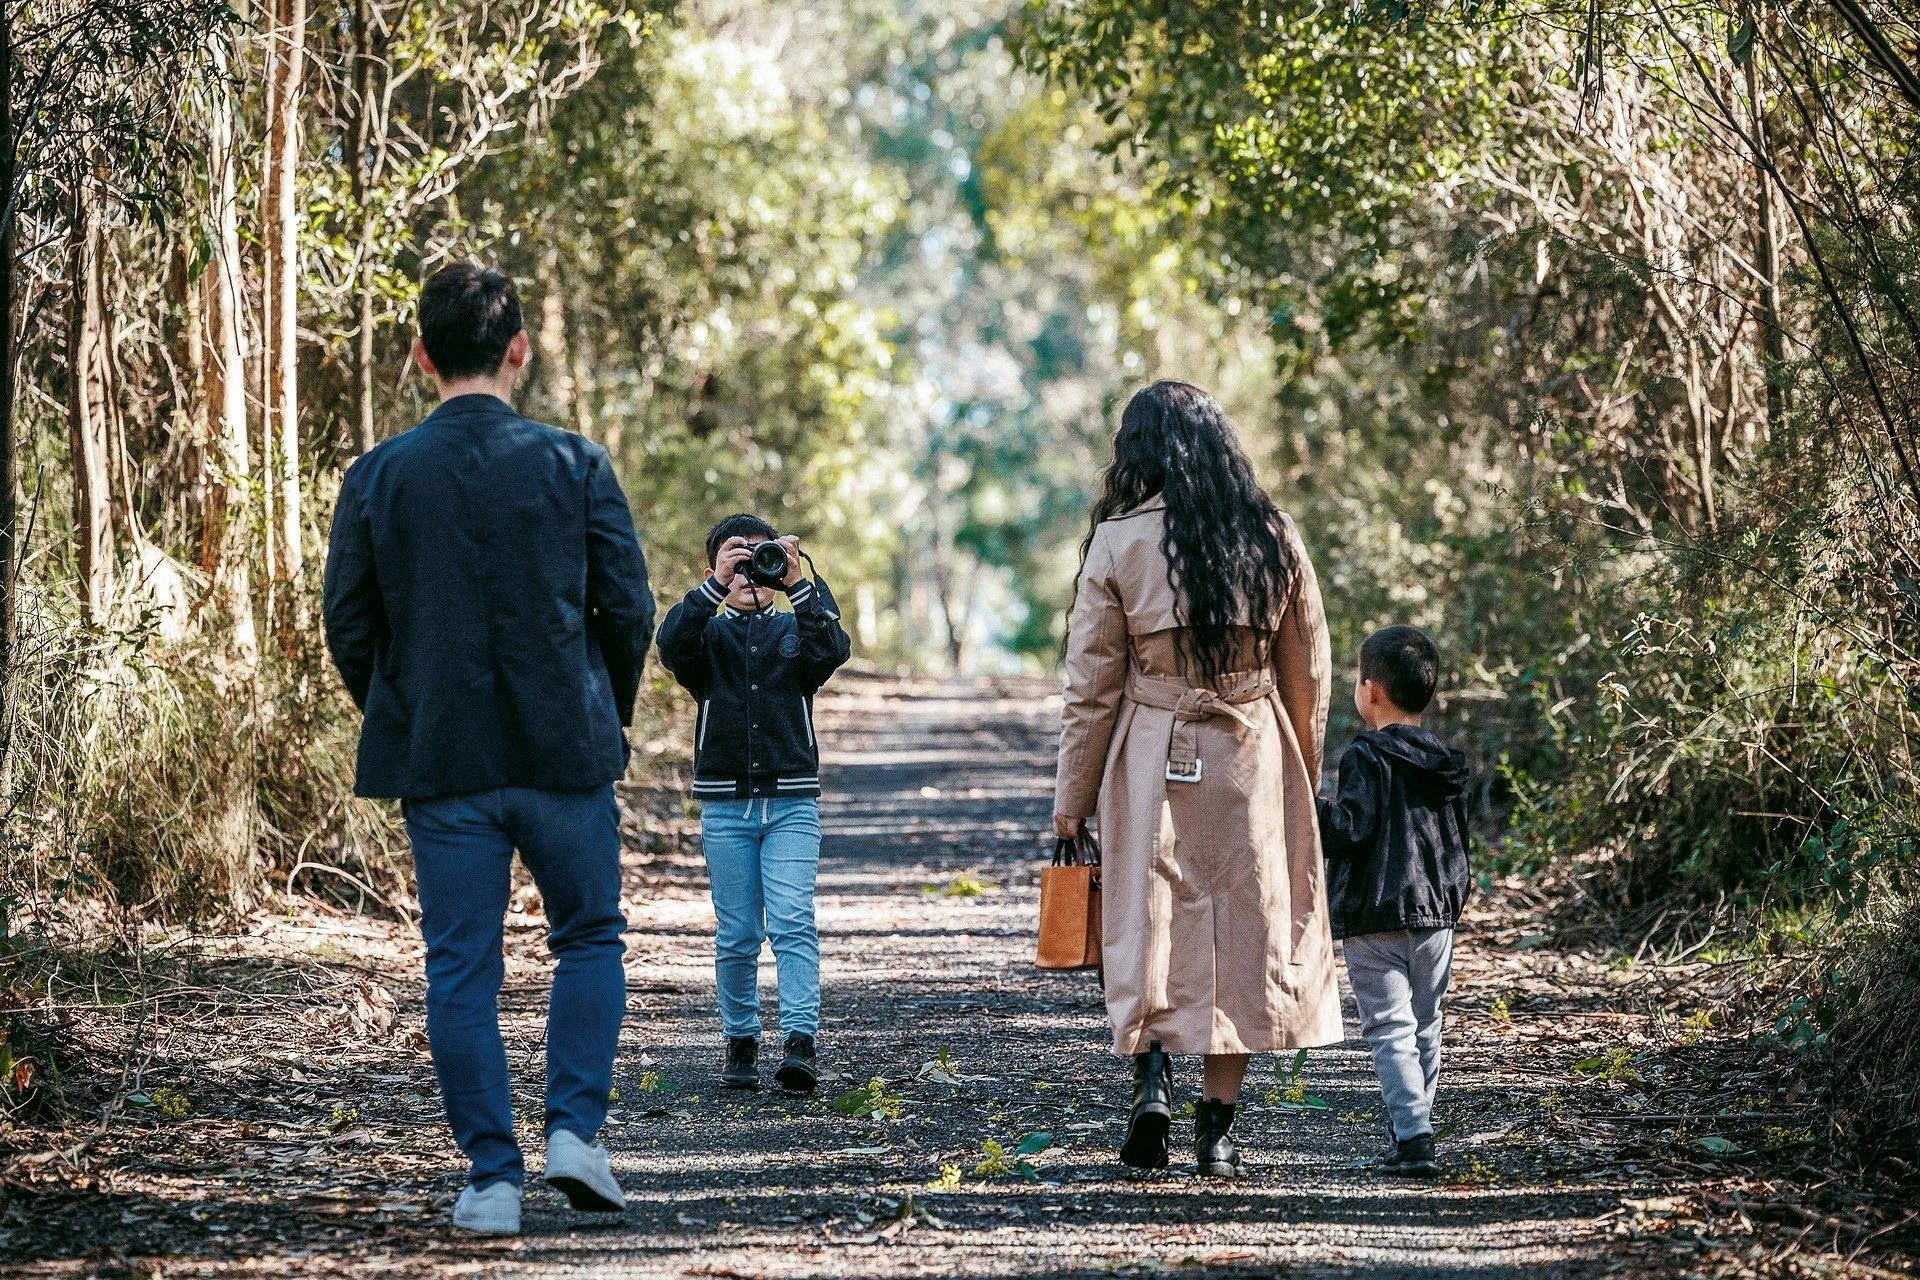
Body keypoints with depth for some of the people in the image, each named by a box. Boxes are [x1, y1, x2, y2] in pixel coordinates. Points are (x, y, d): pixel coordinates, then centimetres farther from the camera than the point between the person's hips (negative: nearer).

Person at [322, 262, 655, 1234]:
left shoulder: (376, 478, -2)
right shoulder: (574, 463, -5)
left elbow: (348, 626, 1)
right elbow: (627, 606, -2)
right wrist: (609, 714, 14)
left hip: (438, 759, 1)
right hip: (564, 753, -1)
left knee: (460, 970, 6)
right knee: (589, 938, 16)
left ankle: (491, 1177, 5)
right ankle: (574, 1129, 2)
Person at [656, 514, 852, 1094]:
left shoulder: (795, 631, 11)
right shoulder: (709, 634, 9)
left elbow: (834, 648, -11)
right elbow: (672, 642, -14)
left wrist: (797, 584, -21)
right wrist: (717, 585, -24)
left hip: (792, 801, -1)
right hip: (725, 802, 1)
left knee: (793, 922, -13)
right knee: (736, 934, 4)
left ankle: (800, 1044, -20)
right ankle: (740, 1043, 15)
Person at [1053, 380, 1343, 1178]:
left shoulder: (1119, 544, -6)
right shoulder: (1274, 540, 1)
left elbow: (1091, 686, -3)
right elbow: (1308, 674, 8)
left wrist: (1072, 798, 5)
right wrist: (1303, 776, 20)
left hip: (1152, 760, -2)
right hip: (1254, 757, 2)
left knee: (1148, 920, 11)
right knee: (1243, 922, 8)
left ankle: (1150, 1069, -10)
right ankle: (1215, 1127, 11)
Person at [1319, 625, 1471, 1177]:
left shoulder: (1366, 758, -12)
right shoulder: (1446, 763, 10)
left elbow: (1351, 830, -20)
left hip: (1375, 916, -7)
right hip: (1436, 912, 7)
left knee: (1390, 1028, -7)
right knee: (1424, 1025, 16)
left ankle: (1413, 1136, -18)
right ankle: (1415, 1129, 23)